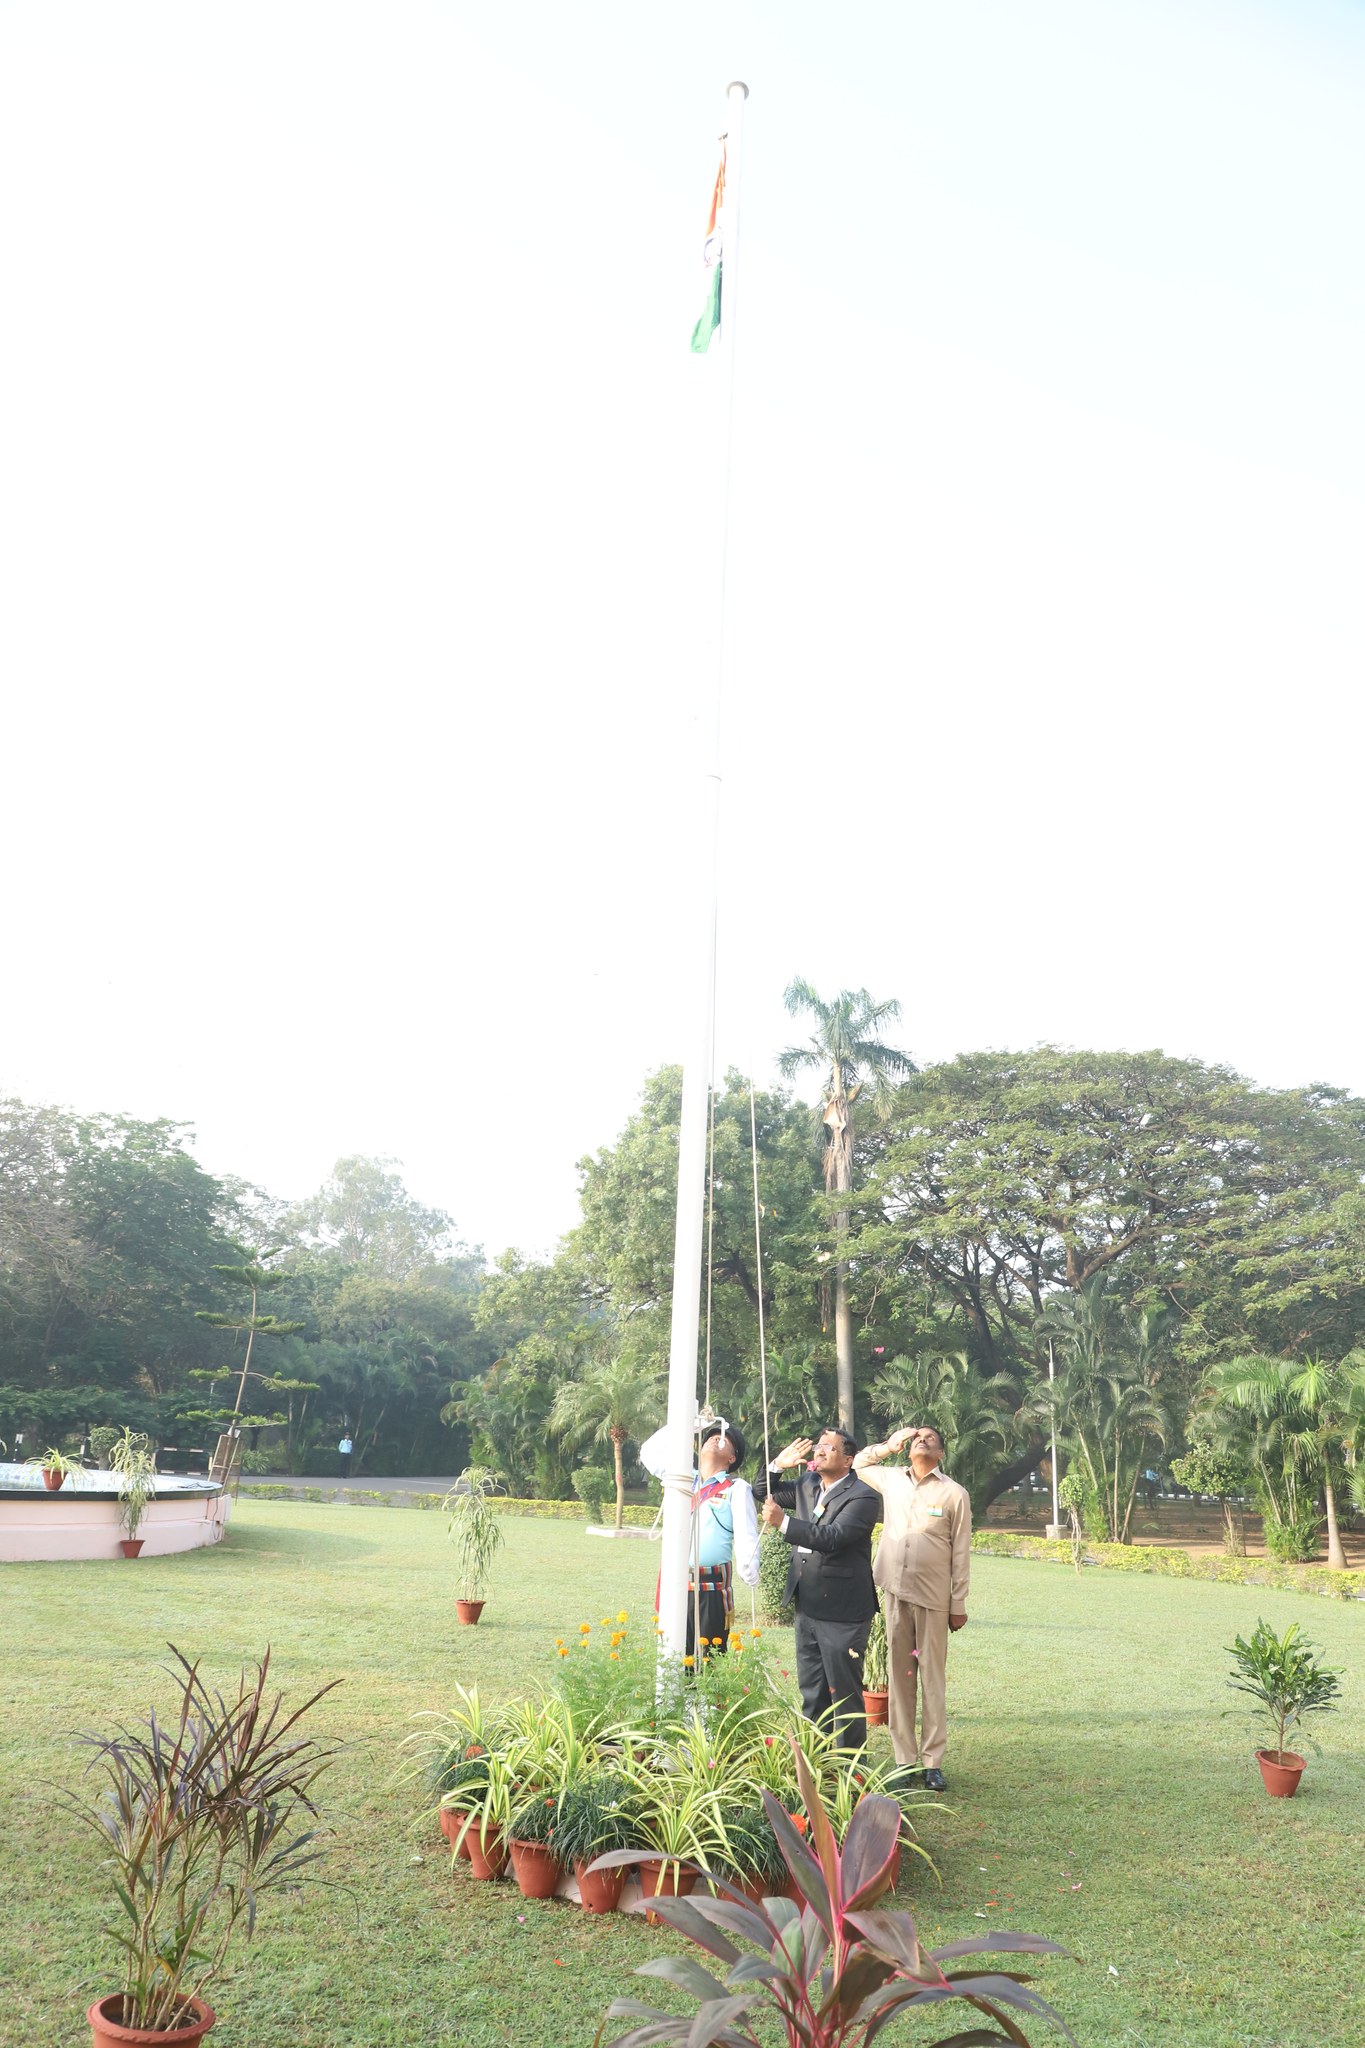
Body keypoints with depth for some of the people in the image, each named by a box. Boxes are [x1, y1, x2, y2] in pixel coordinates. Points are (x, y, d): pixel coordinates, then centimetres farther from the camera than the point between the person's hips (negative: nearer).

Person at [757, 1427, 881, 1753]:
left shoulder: (862, 1497, -16)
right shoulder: (807, 1484, 8)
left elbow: (832, 1537, -28)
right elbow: (766, 1493, 19)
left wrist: (783, 1522, -32)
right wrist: (778, 1465, 0)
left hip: (842, 1612, -8)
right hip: (808, 1607, 8)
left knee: (845, 1694, 3)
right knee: (811, 1693, 18)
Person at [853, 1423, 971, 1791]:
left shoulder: (955, 1494, -4)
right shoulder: (891, 1480, 7)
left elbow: (960, 1553, -2)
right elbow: (857, 1464, 23)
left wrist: (959, 1604, -2)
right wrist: (888, 1445, 8)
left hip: (933, 1596, -3)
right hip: (895, 1592, 3)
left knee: (932, 1678, 2)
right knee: (899, 1675, 7)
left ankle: (932, 1762, 9)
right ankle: (905, 1760, 15)